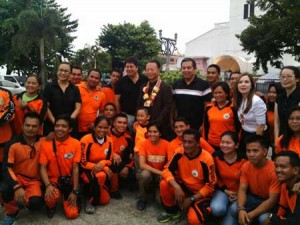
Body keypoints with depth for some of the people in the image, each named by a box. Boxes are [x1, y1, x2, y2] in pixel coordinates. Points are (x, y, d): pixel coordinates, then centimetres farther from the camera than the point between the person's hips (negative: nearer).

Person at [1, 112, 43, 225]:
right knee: (6, 189, -34)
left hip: (35, 180, 1)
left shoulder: (43, 141, -7)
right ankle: (11, 213, 1)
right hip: (17, 177, -1)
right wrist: (17, 187, -29)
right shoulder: (13, 144, -13)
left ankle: (24, 201, 14)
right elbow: (6, 168, -16)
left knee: (35, 203, -27)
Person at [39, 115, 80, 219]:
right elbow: (43, 168, -9)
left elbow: (75, 168, -8)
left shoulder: (76, 143, -8)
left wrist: (75, 191, -12)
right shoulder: (46, 143, -8)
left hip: (69, 181, 0)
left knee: (72, 214, -12)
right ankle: (51, 207, 5)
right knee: (51, 196, -34)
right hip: (53, 180, 0)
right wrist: (48, 185, -25)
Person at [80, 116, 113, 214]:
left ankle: (91, 190, 25)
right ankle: (91, 201, -14)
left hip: (102, 170, 5)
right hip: (86, 171, -5)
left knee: (105, 200, -4)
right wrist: (105, 169, -24)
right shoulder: (86, 140, -21)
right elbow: (82, 162, -18)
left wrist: (102, 164, -24)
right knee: (100, 175, -37)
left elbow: (109, 160, 1)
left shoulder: (109, 141, -6)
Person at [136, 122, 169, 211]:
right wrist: (159, 172, -29)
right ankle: (142, 199, -7)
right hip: (149, 173, 1)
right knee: (145, 174, -35)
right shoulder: (144, 144, -13)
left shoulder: (166, 144, -14)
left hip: (161, 176, 0)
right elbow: (142, 165, -21)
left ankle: (157, 190, 14)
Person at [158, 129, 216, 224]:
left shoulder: (206, 159, -24)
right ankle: (172, 211, 5)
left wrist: (191, 199, -20)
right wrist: (177, 187, -29)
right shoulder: (179, 153, -14)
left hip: (200, 193, -4)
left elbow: (209, 186, -15)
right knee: (164, 184, -22)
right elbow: (167, 170, -12)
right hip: (184, 187, 4)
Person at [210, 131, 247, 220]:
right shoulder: (216, 157, -11)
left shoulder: (243, 160, -16)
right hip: (223, 190, 1)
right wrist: (225, 190, -7)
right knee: (217, 209, -29)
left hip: (240, 192, 0)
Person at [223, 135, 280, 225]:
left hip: (268, 202, -4)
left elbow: (272, 200, -24)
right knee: (233, 209, -21)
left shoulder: (274, 170, -24)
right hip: (252, 198, 4)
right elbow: (242, 189, -8)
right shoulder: (246, 166, -8)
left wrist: (251, 215, -31)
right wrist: (241, 209, -29)